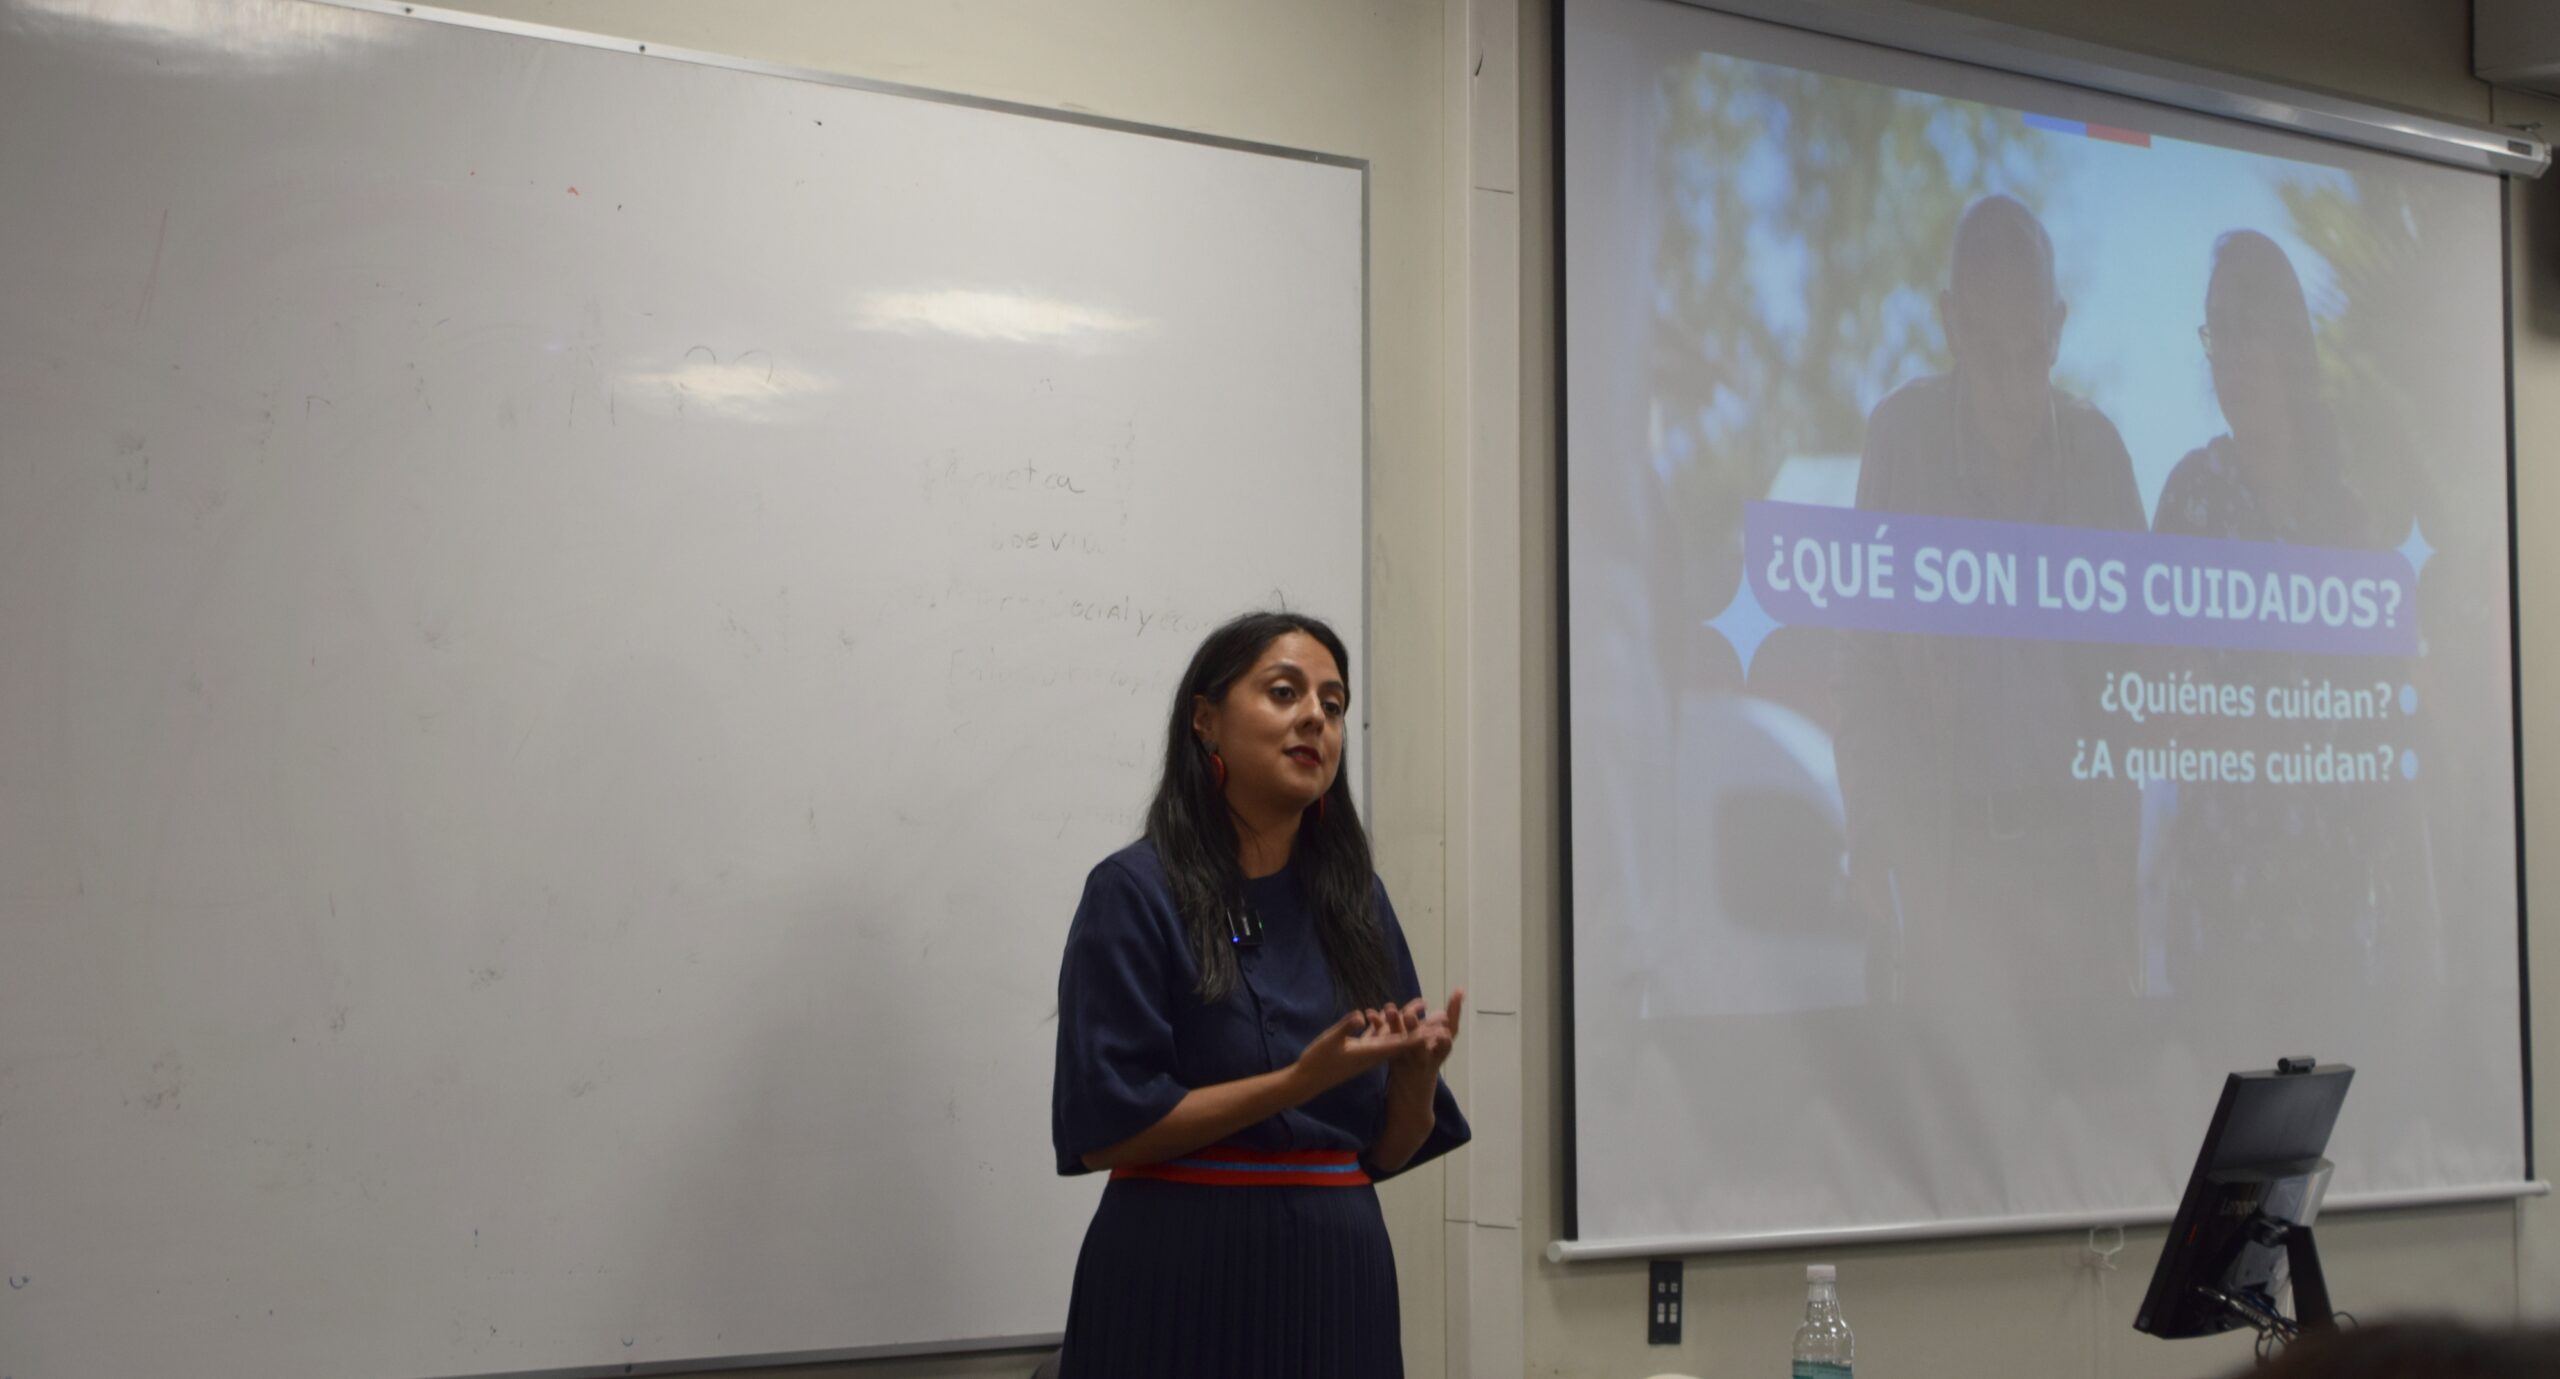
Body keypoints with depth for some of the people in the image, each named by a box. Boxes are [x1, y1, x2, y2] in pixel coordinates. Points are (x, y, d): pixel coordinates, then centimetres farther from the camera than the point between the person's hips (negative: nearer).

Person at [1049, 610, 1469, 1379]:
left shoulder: (1355, 900, 7)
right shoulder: (1135, 892, -7)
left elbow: (1388, 1148, 9)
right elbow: (1103, 1130, -14)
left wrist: (1417, 1069, -12)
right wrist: (1301, 1080, -20)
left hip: (1340, 1274, 5)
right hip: (1184, 1282, -5)